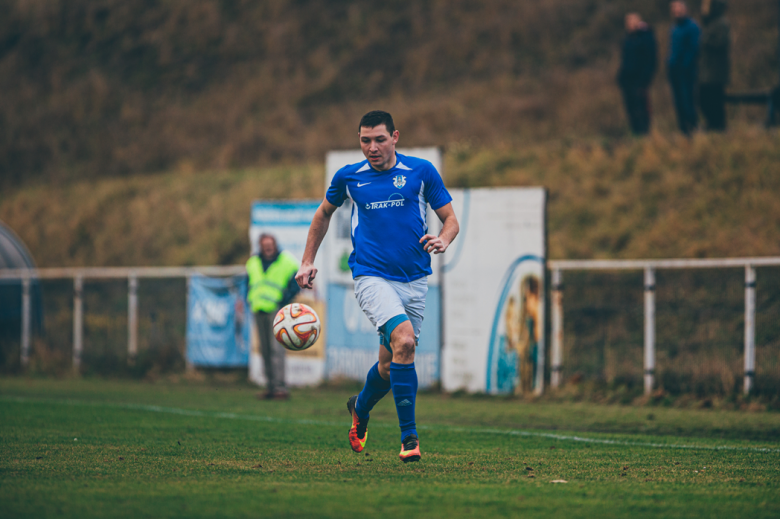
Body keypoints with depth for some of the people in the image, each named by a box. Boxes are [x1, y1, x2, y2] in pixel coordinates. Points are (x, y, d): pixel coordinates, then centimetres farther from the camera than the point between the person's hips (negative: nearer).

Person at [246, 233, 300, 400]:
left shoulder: (287, 262, -1)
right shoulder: (253, 262, 14)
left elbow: (295, 285, -1)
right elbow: (248, 284, 25)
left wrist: (283, 302, -9)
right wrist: (250, 301, 13)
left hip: (276, 311, -6)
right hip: (259, 311, 6)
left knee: (276, 348, -15)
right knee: (265, 349, 6)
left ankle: (280, 387, -18)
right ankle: (270, 387, 12)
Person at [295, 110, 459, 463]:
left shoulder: (421, 172, 2)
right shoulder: (349, 177, 4)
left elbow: (450, 219, 8)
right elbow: (324, 213, 22)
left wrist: (443, 240, -15)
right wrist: (308, 261, 18)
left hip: (414, 280, 2)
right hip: (371, 277, -2)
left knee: (390, 366, 9)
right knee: (404, 340, -26)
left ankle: (360, 408, 43)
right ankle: (409, 436, -21)